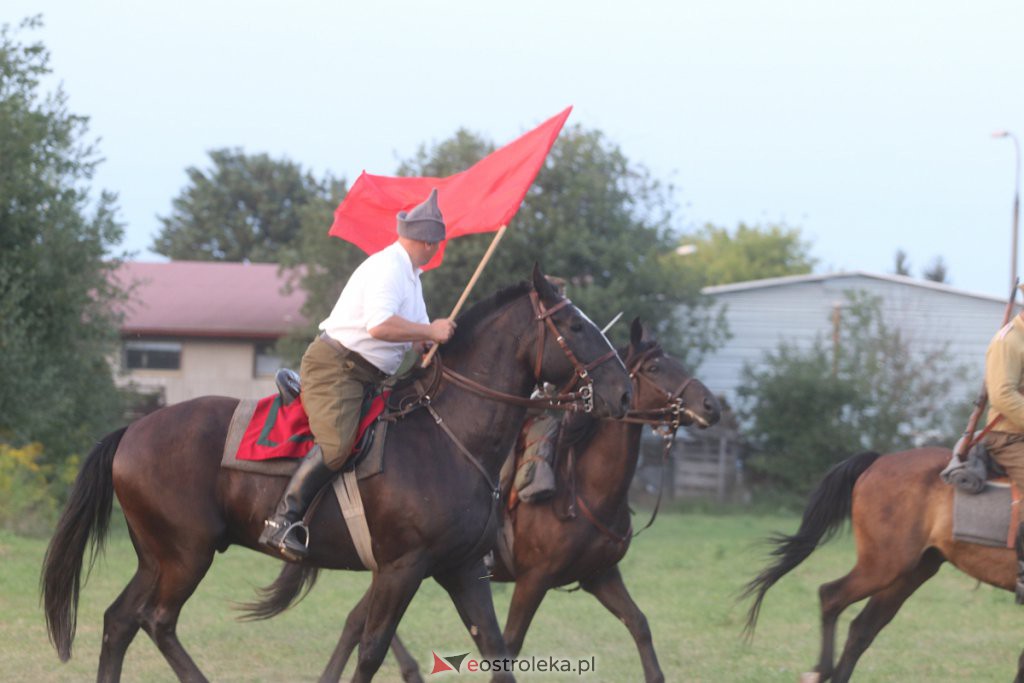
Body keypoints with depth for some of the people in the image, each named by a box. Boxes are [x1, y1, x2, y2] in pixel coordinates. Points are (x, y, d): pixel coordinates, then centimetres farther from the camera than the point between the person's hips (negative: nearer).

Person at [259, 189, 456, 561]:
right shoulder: (387, 267, -14)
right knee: (336, 444, -29)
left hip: (368, 377, 11)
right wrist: (430, 332, -19)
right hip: (335, 365, -11)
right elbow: (379, 325, -28)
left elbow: (418, 334, 28)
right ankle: (283, 521, -31)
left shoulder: (408, 275, 20)